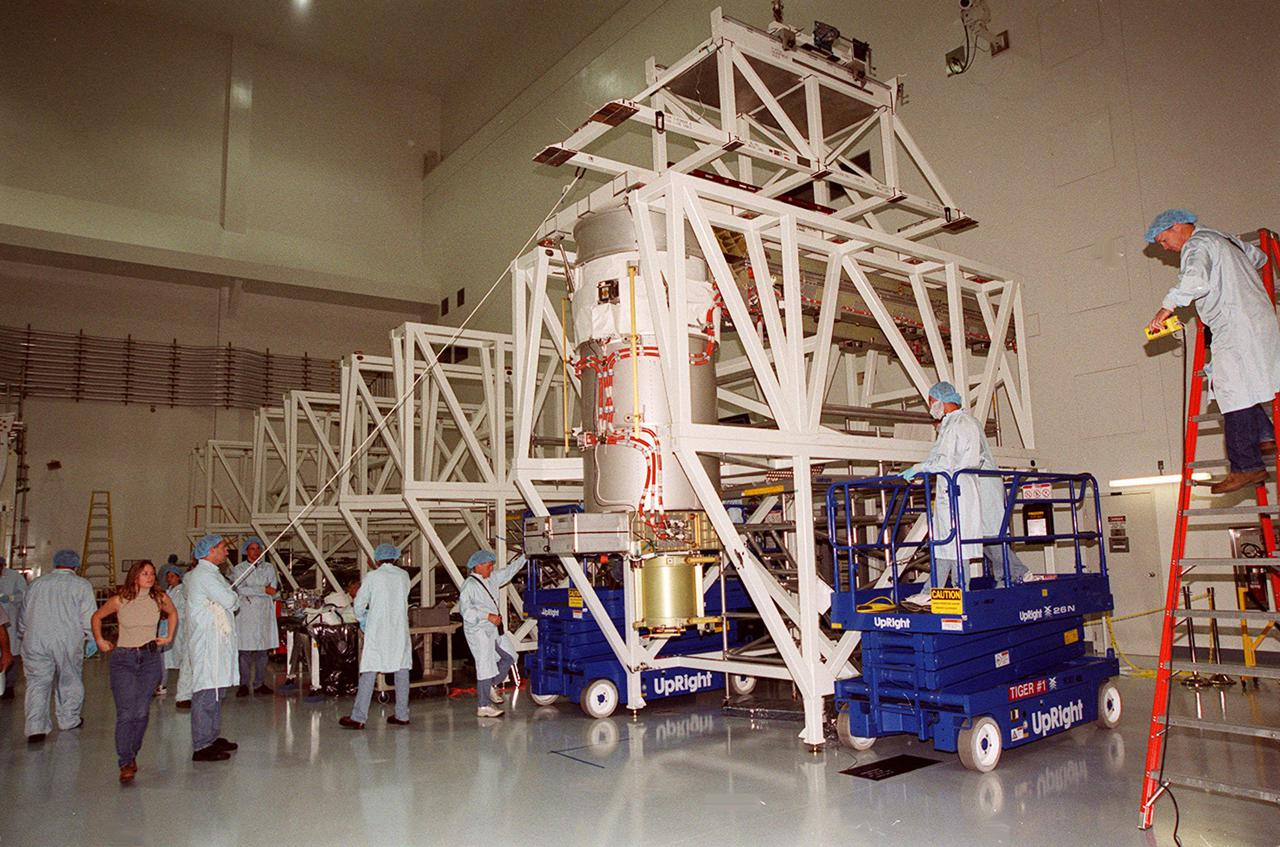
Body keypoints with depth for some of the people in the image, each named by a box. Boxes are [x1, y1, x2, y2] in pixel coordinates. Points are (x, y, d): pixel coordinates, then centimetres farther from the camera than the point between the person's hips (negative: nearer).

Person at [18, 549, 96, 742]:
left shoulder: (37, 583, 12)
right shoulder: (81, 585, 2)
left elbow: (24, 615, 19)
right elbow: (89, 617, -4)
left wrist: (24, 636, 31)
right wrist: (86, 636, 10)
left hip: (35, 641, 2)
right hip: (68, 641, -2)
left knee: (37, 683, 5)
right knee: (69, 680, 14)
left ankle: (36, 728, -3)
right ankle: (69, 719, 26)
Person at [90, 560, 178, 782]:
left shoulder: (159, 598, 0)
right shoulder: (118, 601, -4)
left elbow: (173, 614, 21)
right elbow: (96, 617, 14)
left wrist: (170, 637, 13)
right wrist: (99, 640, 8)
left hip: (150, 658, 1)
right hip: (123, 658, -1)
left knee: (142, 710, -4)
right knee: (126, 712, -9)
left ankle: (132, 754, 15)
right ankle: (126, 763, -5)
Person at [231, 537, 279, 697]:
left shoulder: (269, 568, 15)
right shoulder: (238, 569, 6)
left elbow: (275, 591, 5)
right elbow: (241, 589, -9)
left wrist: (252, 591, -7)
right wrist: (264, 590, -11)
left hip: (264, 614, 3)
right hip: (245, 614, -3)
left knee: (263, 650, 3)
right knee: (245, 650, -6)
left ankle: (261, 684, 8)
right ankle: (244, 684, 0)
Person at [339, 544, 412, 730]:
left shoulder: (372, 576, -4)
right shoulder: (404, 576, 5)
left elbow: (359, 603, 0)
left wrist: (362, 619, 21)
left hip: (377, 631, -3)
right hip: (400, 630, 3)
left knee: (369, 672, -1)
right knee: (402, 670, 9)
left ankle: (358, 718, 0)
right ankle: (402, 715, 12)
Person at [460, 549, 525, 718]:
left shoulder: (492, 579, 11)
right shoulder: (469, 585, -14)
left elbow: (509, 571, 21)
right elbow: (466, 609, -21)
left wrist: (524, 557, 15)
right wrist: (488, 616, -22)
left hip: (493, 628, 9)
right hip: (478, 630, -9)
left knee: (509, 656, 11)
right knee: (485, 665, -6)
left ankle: (490, 686, 27)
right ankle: (483, 706, 2)